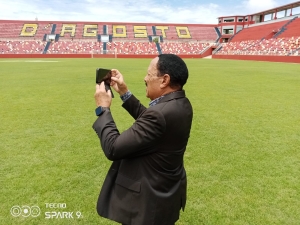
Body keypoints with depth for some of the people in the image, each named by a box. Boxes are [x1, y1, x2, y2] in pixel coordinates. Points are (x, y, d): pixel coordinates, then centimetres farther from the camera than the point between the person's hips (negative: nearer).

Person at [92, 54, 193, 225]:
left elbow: (113, 148, -28)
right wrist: (125, 93, 5)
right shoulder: (181, 104, -4)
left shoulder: (161, 113, -33)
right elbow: (147, 120, 10)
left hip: (149, 202, -8)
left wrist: (103, 109, -16)